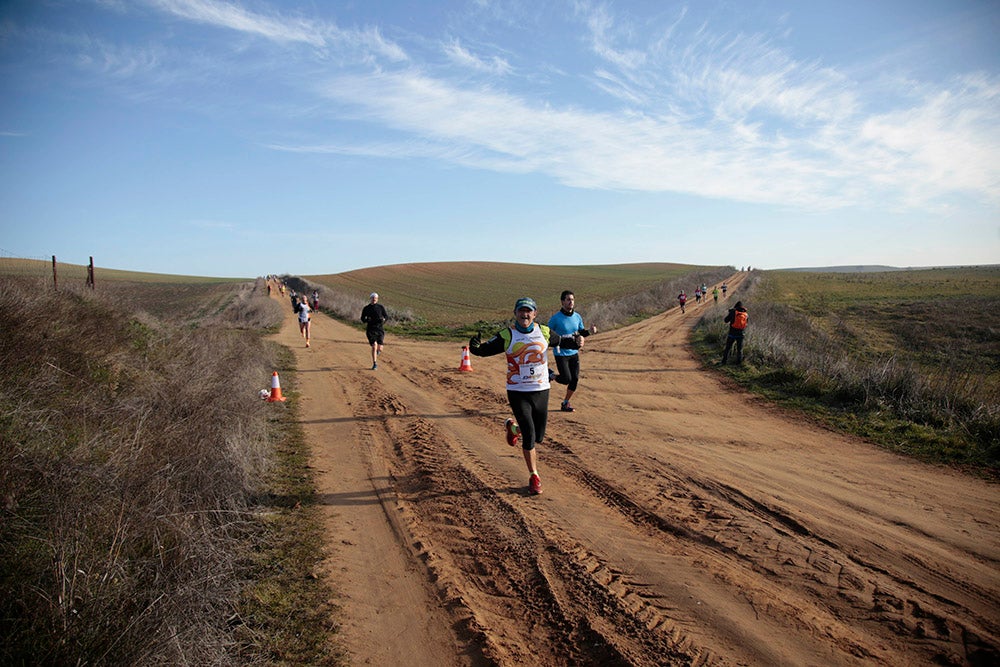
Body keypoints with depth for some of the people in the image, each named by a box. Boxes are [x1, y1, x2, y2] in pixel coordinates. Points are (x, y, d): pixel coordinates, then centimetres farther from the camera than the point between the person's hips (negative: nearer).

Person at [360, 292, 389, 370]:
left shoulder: (381, 307, 2)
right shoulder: (366, 308, 2)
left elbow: (386, 316, 11)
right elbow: (362, 318, 12)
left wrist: (383, 319, -12)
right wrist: (367, 320, -10)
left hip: (379, 329, 1)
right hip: (370, 330, -1)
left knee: (380, 349, -2)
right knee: (374, 346, -15)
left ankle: (377, 351, 38)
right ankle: (375, 364, -1)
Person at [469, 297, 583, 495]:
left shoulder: (544, 332, 1)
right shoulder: (506, 336, -7)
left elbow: (562, 341, 13)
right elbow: (486, 349, -8)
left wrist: (575, 342, -8)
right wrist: (476, 346, -31)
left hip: (541, 390, 3)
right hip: (518, 392, -3)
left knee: (538, 436, 10)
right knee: (529, 435, -8)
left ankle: (513, 427, 41)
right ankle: (534, 476, 11)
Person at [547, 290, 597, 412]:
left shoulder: (577, 317, 4)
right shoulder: (555, 318, -12)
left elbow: (581, 332, 16)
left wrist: (589, 331, -6)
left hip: (574, 353, 5)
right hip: (561, 354, -5)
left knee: (575, 379, 4)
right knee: (567, 379, -11)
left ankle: (565, 403, 22)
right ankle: (552, 376, 22)